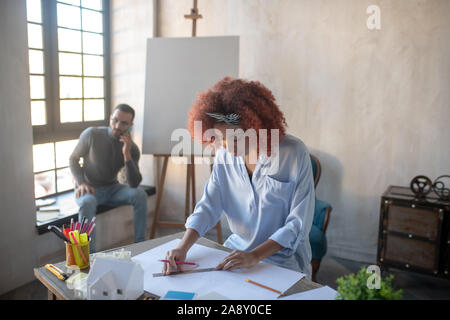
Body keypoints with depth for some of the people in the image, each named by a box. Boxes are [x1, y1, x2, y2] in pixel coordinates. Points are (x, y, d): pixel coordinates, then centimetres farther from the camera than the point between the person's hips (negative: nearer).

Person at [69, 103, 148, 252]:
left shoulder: (132, 148, -8)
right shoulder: (91, 134, -13)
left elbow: (134, 184, -15)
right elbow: (73, 160, 0)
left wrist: (127, 154, -27)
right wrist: (81, 183, -18)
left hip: (112, 189, 3)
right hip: (89, 189, -2)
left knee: (140, 194, -23)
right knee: (87, 203, -37)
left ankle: (140, 245, -15)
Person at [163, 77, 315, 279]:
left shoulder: (294, 153, -18)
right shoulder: (224, 154, -4)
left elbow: (299, 222, -17)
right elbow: (208, 206, -4)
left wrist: (255, 256, -26)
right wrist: (182, 248, -19)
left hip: (283, 256, -4)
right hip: (238, 247, 4)